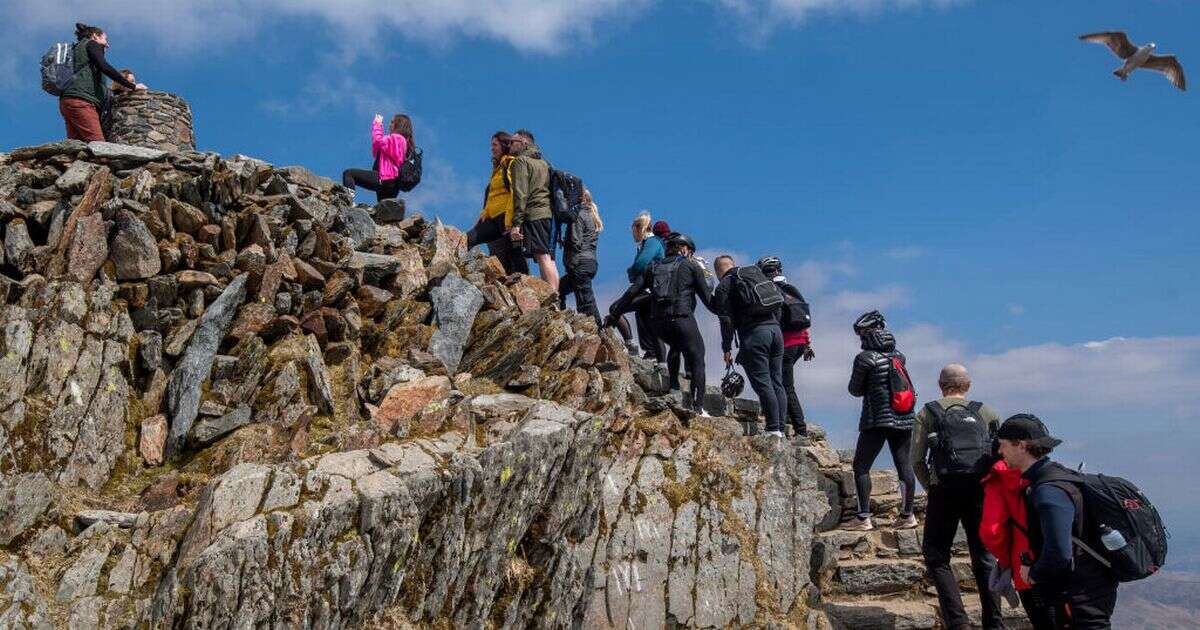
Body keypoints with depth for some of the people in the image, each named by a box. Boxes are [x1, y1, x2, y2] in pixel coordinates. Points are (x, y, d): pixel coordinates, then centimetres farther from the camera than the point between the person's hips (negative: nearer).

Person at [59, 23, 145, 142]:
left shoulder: (78, 48, 35)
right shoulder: (91, 44, 11)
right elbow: (104, 67, -7)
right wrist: (132, 86, -6)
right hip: (81, 100, -9)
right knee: (98, 145, -23)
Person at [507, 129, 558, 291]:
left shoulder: (521, 161, 1)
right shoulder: (544, 163, 27)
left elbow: (520, 194, -10)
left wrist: (516, 223, -14)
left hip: (534, 214, -8)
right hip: (550, 214, 8)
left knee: (543, 258, -15)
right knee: (549, 259, 5)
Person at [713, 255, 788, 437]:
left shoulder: (723, 286, 3)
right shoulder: (756, 273, 22)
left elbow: (726, 320, -5)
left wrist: (727, 348, -2)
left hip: (753, 333, -6)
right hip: (775, 329, 7)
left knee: (762, 383, -7)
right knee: (777, 382, 8)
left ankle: (773, 428, -10)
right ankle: (781, 427, 8)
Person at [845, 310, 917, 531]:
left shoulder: (866, 357, -9)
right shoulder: (898, 355, 9)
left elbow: (855, 390, 0)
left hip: (878, 419, -6)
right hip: (904, 418, 6)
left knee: (861, 466, -1)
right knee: (904, 465, 10)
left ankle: (864, 518, -6)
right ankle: (907, 515, 17)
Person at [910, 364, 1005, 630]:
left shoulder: (928, 413, 8)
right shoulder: (985, 412, 14)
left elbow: (917, 460, 2)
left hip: (944, 491, -2)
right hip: (980, 491, 2)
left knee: (936, 557, 7)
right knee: (985, 557, 15)